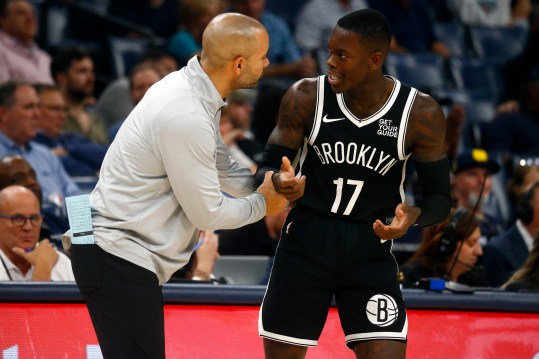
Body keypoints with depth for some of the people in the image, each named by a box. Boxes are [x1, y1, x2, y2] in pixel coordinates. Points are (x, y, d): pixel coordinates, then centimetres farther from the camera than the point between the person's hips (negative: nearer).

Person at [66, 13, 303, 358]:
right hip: (119, 256, -10)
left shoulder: (191, 88, 8)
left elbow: (223, 171, 20)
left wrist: (268, 183, 1)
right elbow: (207, 214, -17)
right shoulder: (186, 117, -23)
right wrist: (261, 204, 1)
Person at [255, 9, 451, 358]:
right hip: (305, 245, 1)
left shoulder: (420, 113, -11)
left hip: (371, 253, -1)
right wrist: (278, 183, -27)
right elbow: (267, 168, -2)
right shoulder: (306, 97, -10)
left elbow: (440, 197, -3)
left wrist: (414, 215, -26)